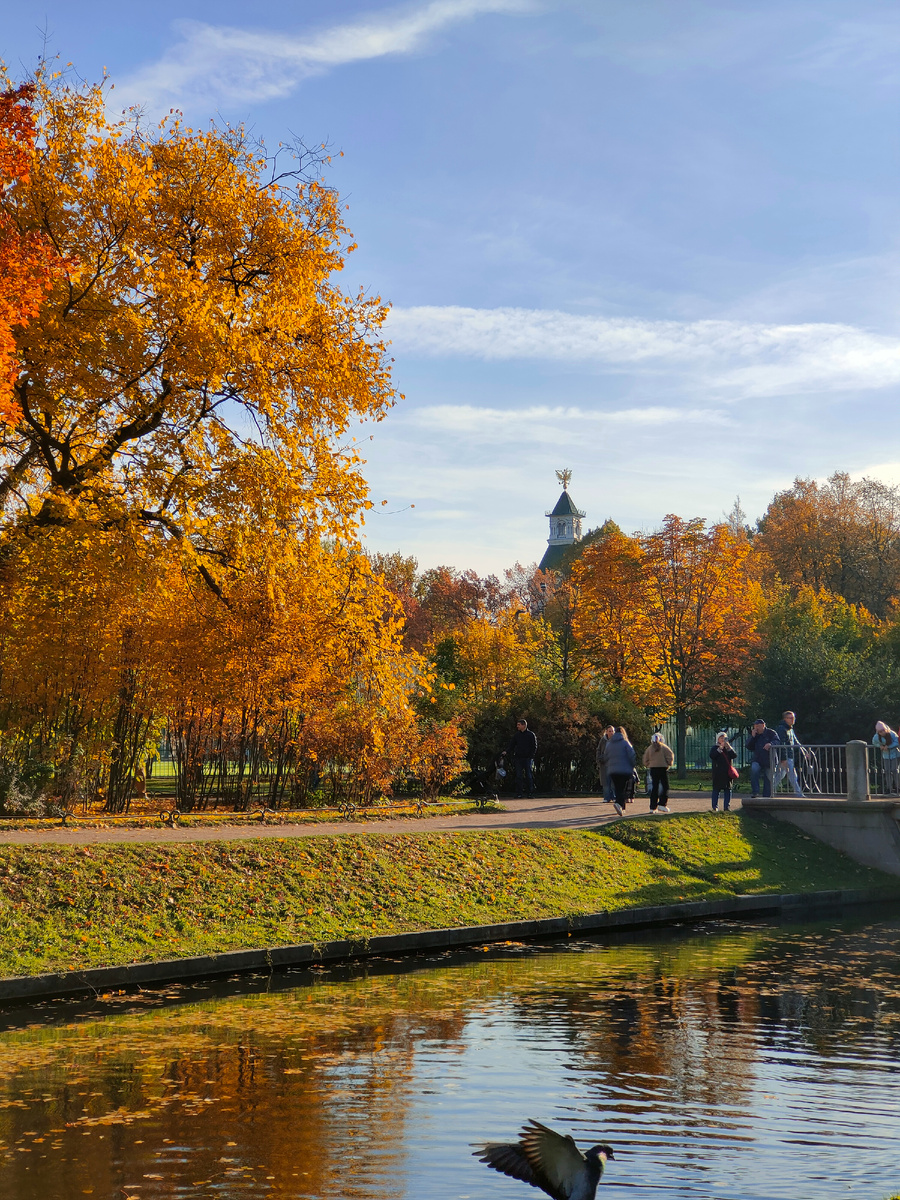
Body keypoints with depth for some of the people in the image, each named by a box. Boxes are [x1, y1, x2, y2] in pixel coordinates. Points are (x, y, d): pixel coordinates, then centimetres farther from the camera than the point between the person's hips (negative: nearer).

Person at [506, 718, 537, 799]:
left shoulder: (531, 735, 1)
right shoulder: (516, 735, 11)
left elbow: (534, 747, 2)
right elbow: (512, 745, 11)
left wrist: (531, 756, -8)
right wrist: (506, 751, -5)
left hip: (528, 758, -3)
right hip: (518, 758, 3)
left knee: (529, 776, 0)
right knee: (519, 776, -1)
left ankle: (530, 792, 6)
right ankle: (519, 793, 1)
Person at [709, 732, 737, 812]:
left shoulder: (730, 747, 13)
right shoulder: (715, 748, 5)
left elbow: (735, 755, -4)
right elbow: (711, 755, -14)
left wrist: (729, 748, -16)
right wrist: (720, 748, -19)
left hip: (727, 772, 2)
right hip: (717, 773, -2)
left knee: (728, 789, 2)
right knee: (716, 789, -1)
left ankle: (727, 806, 6)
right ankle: (715, 807, 3)